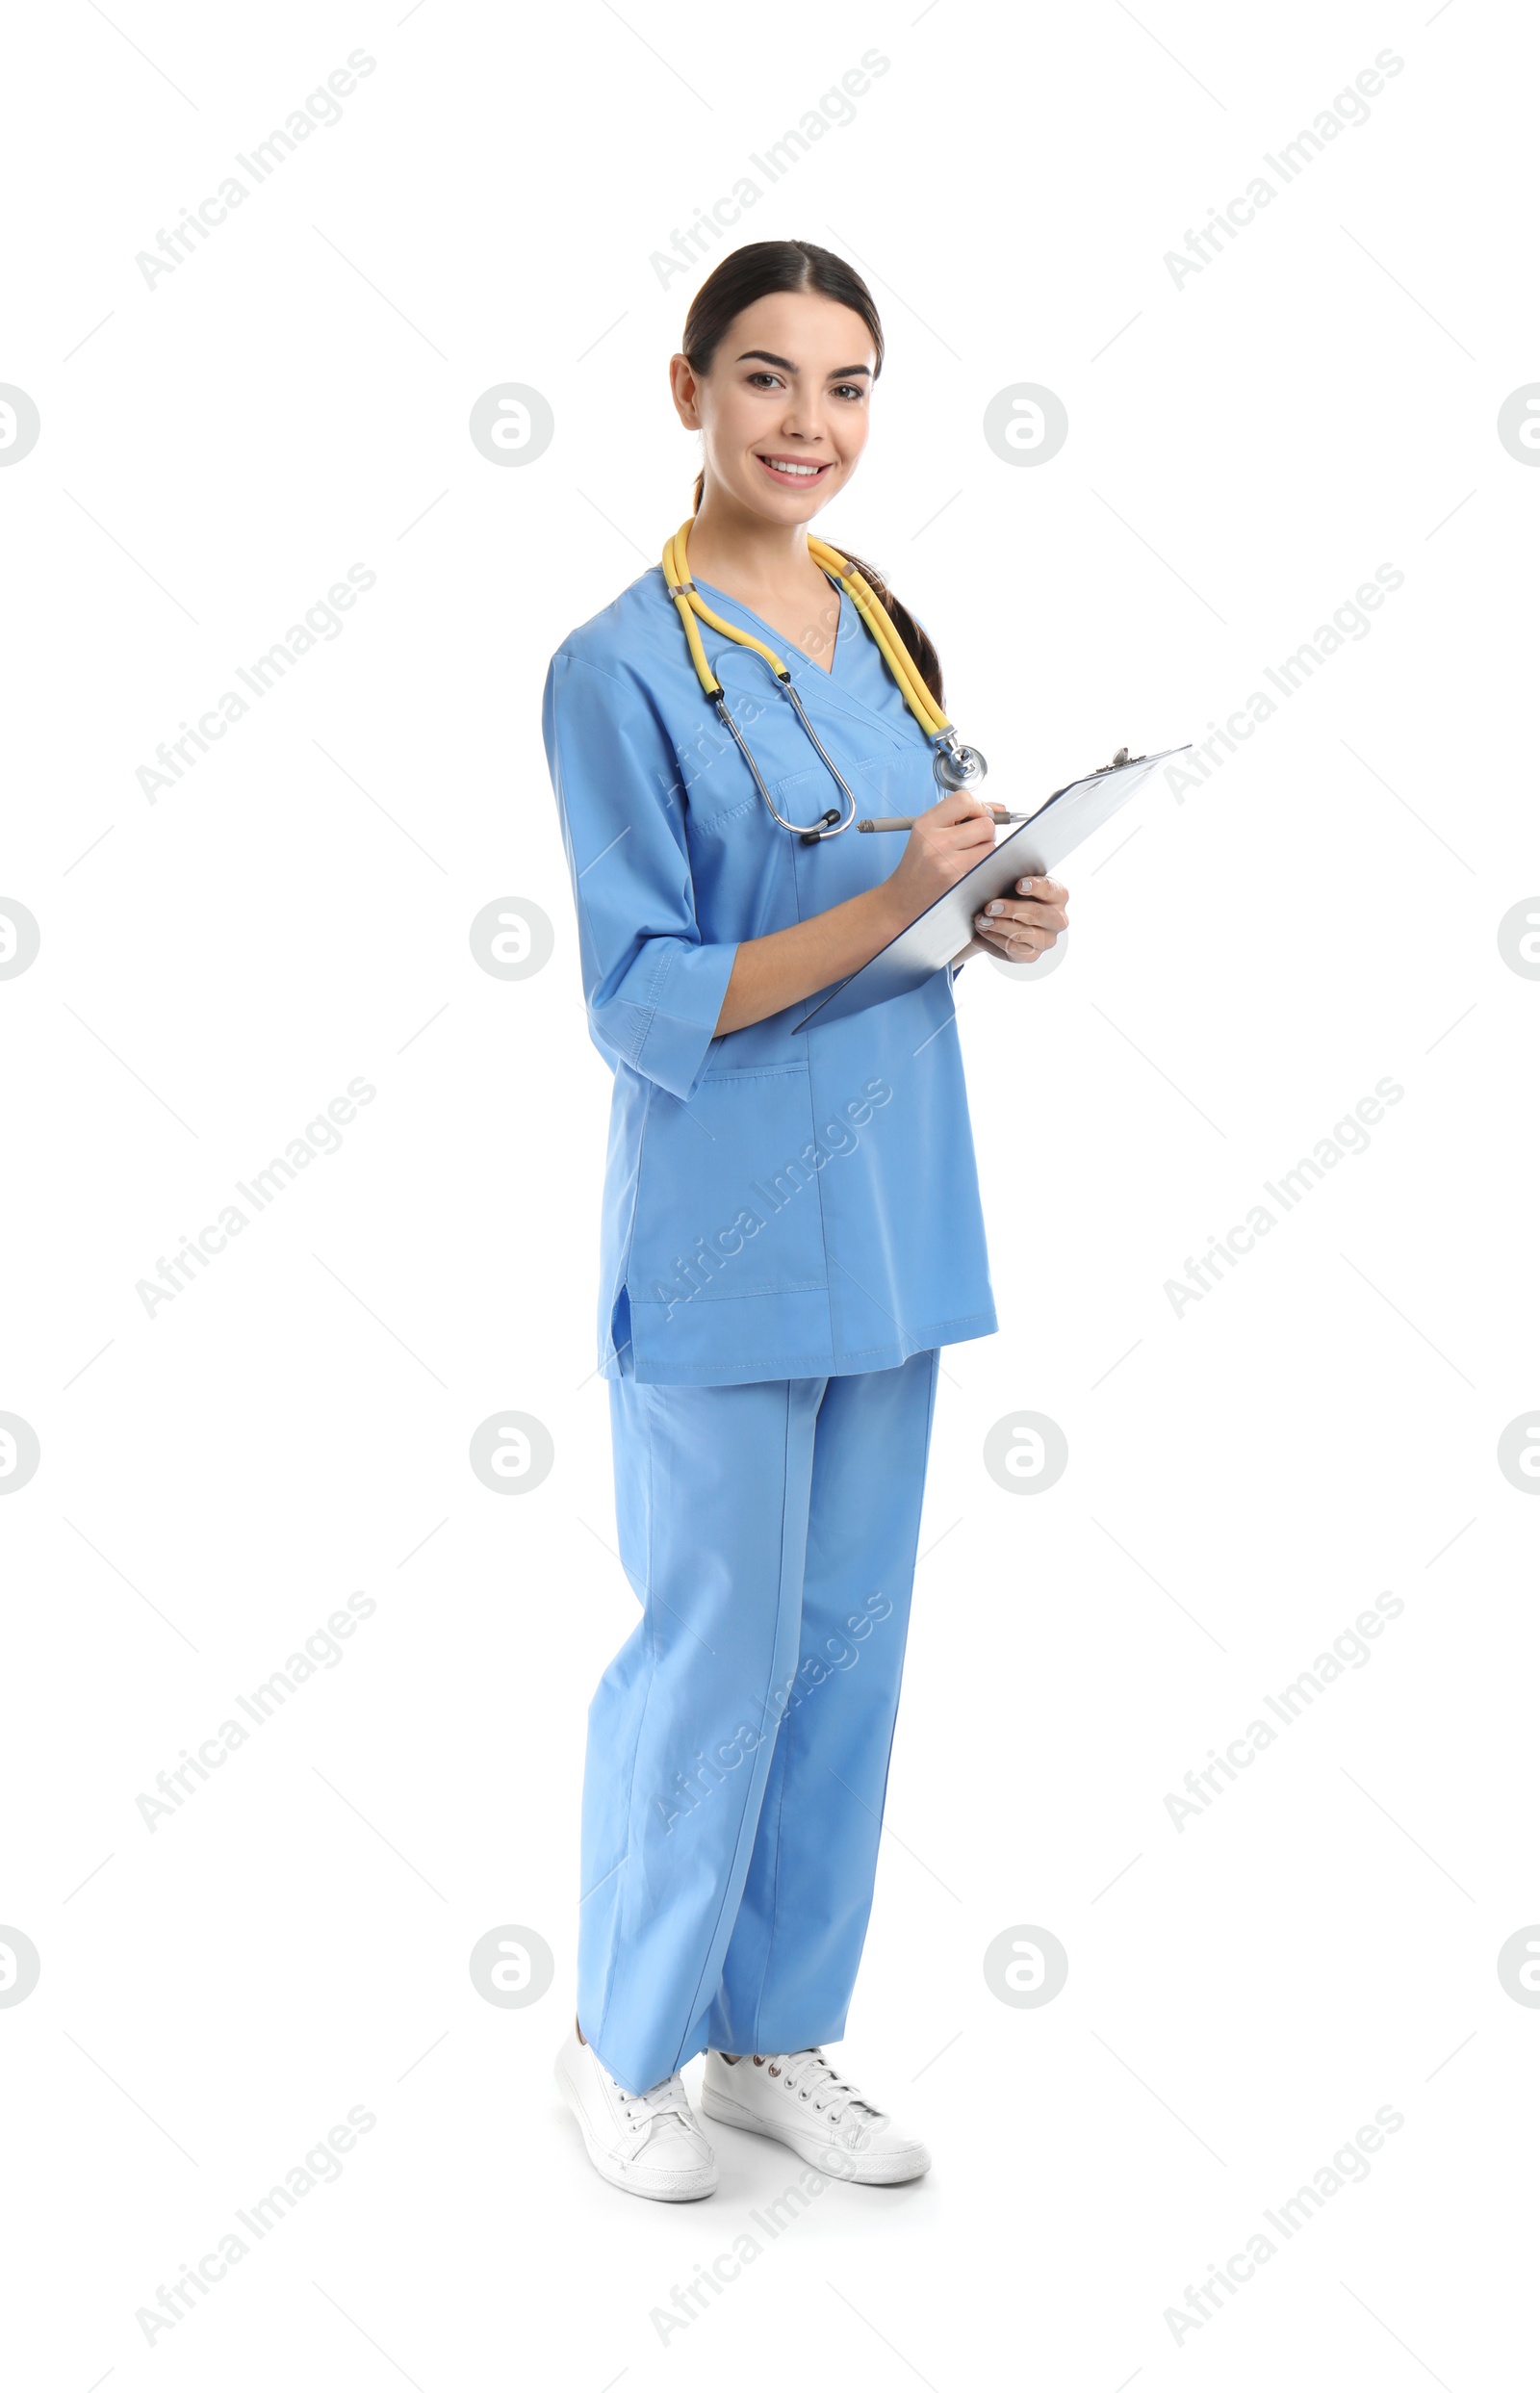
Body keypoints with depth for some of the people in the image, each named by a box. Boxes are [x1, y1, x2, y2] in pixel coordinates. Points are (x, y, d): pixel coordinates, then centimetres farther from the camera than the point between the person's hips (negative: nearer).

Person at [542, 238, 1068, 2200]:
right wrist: (892, 904, -24)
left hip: (890, 1204, 7)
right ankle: (621, 2041, 27)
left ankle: (777, 2039, 31)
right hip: (728, 1225, -7)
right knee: (714, 1653, 4)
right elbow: (646, 1004, -15)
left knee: (851, 1645, 13)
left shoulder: (886, 628, 9)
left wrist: (1001, 919, -4)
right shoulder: (622, 665, -12)